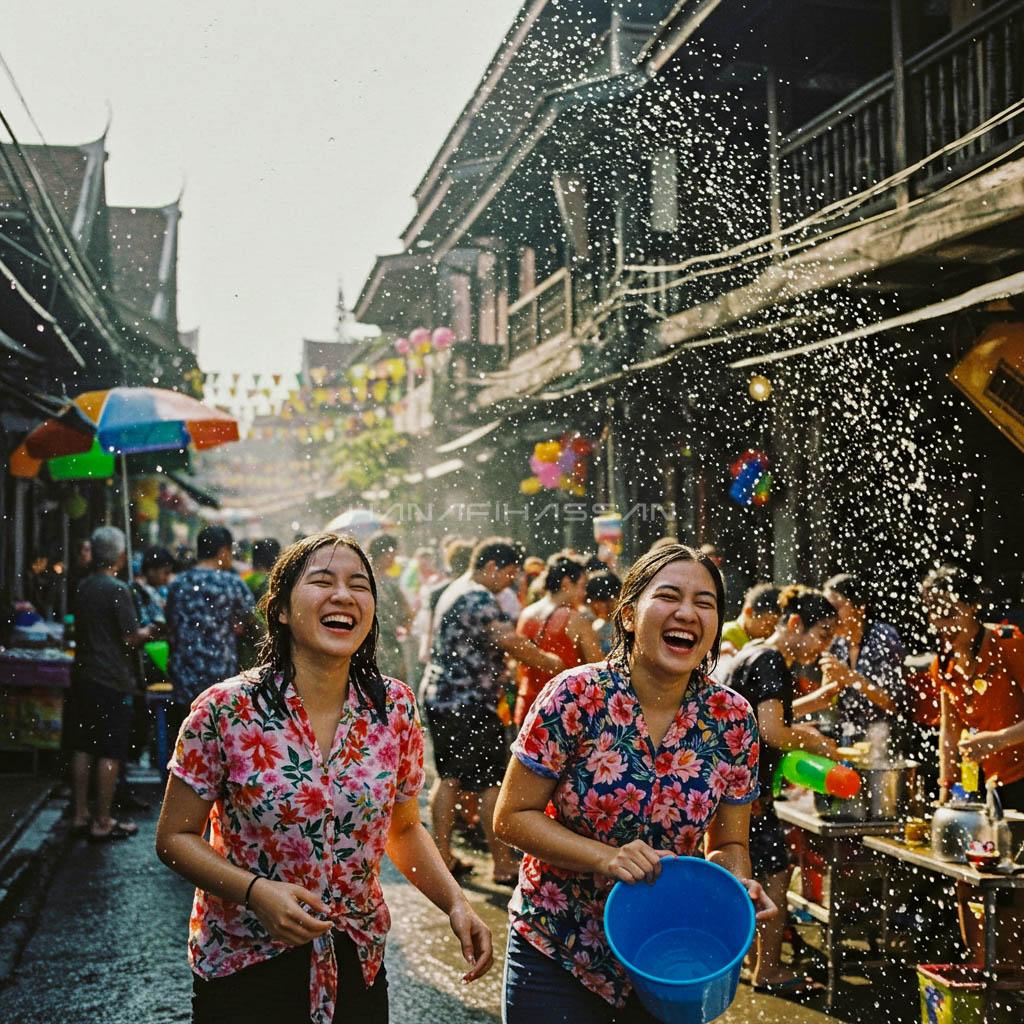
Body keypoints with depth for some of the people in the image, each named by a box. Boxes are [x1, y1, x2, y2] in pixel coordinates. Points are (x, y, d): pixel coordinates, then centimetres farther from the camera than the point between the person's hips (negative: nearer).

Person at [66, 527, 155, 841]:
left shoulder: (83, 588, 9)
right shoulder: (118, 589, -14)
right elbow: (131, 637, -16)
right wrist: (149, 631, 5)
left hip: (83, 677, 8)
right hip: (112, 681, -8)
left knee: (82, 749, 12)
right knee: (110, 753, -2)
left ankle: (79, 816, 18)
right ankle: (103, 823, 2)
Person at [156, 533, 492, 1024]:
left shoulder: (395, 707, -5)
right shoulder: (225, 711, -14)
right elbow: (175, 837, -7)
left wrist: (455, 903, -7)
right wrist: (255, 891, -23)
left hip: (357, 961, 3)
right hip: (242, 964, -3)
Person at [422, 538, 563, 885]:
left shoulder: (455, 592, 17)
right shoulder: (479, 598, -15)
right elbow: (511, 642, -20)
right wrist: (552, 662, -9)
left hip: (441, 697, 10)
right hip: (470, 703, -10)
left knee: (449, 777, 14)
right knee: (492, 782, -3)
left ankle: (443, 856, 19)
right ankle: (503, 866, 2)